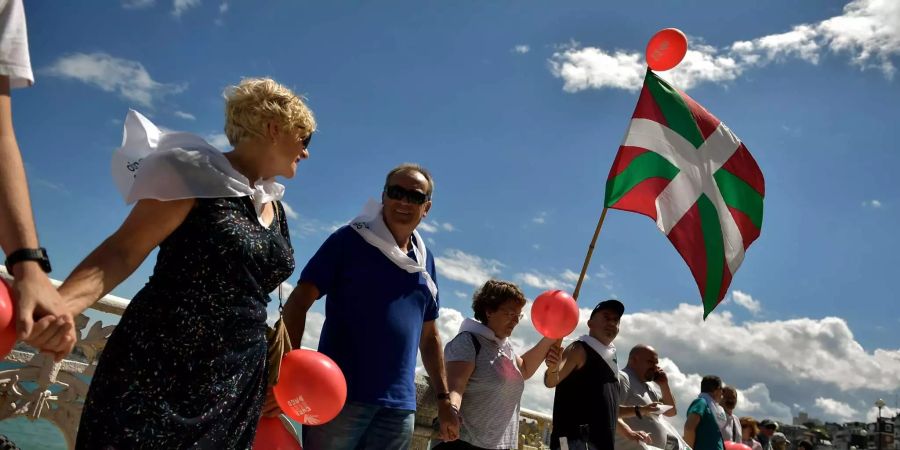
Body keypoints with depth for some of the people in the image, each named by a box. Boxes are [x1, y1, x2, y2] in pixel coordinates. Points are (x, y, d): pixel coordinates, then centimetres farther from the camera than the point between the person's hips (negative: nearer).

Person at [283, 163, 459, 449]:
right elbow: (298, 302, -6)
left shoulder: (425, 262, 14)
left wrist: (444, 397, 15)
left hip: (399, 405, 5)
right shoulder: (350, 240, -1)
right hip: (340, 393, -5)